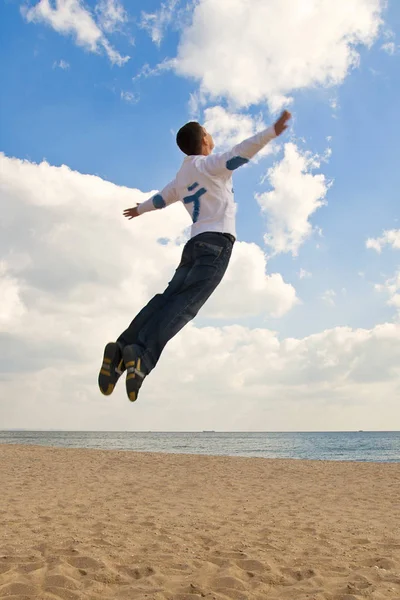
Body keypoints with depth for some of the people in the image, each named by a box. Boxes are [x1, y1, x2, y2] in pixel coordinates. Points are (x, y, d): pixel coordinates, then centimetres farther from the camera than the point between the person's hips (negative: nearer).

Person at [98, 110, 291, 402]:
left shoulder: (182, 177, 27)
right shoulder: (210, 165, 5)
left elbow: (161, 197, 44)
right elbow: (239, 153, -14)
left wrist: (140, 209, 63)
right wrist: (271, 132, -25)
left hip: (195, 243, 8)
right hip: (216, 241, -7)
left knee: (168, 298, -3)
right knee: (185, 304, -20)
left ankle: (123, 348, -17)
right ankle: (142, 355, -34)